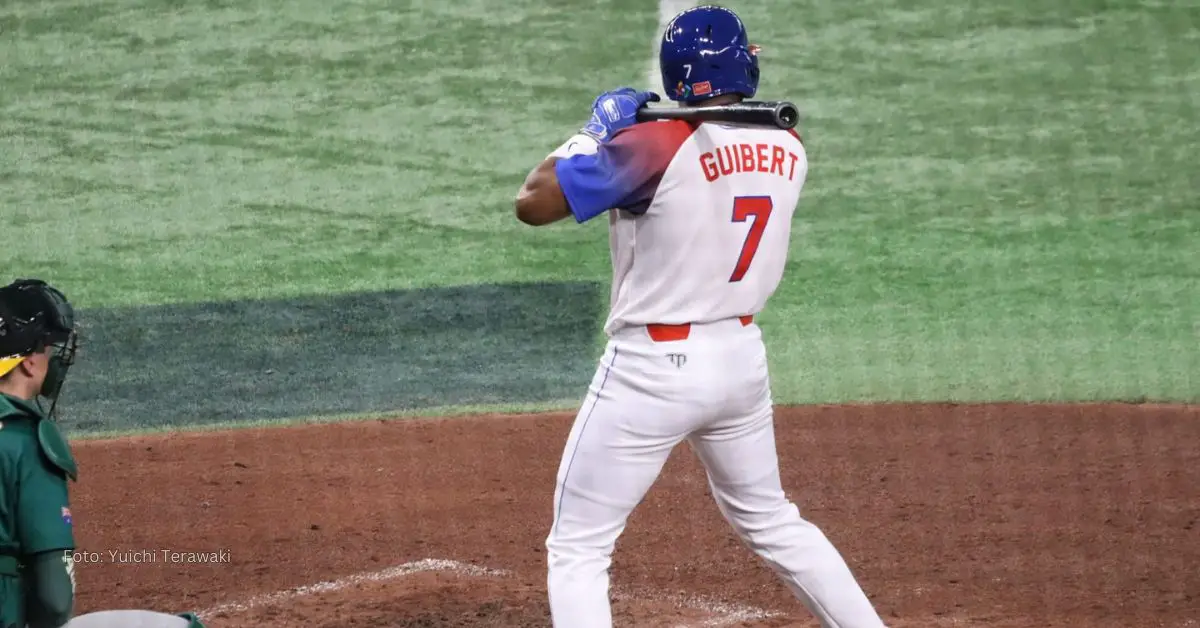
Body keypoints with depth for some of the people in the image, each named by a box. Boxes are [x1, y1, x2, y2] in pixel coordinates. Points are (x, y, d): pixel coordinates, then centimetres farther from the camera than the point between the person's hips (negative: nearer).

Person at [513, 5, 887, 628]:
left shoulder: (656, 147, -19)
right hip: (742, 358, 6)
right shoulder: (787, 150, 1)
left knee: (577, 549, 1)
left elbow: (532, 202, -17)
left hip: (652, 367, -6)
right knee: (772, 522, 26)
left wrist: (595, 131, -4)